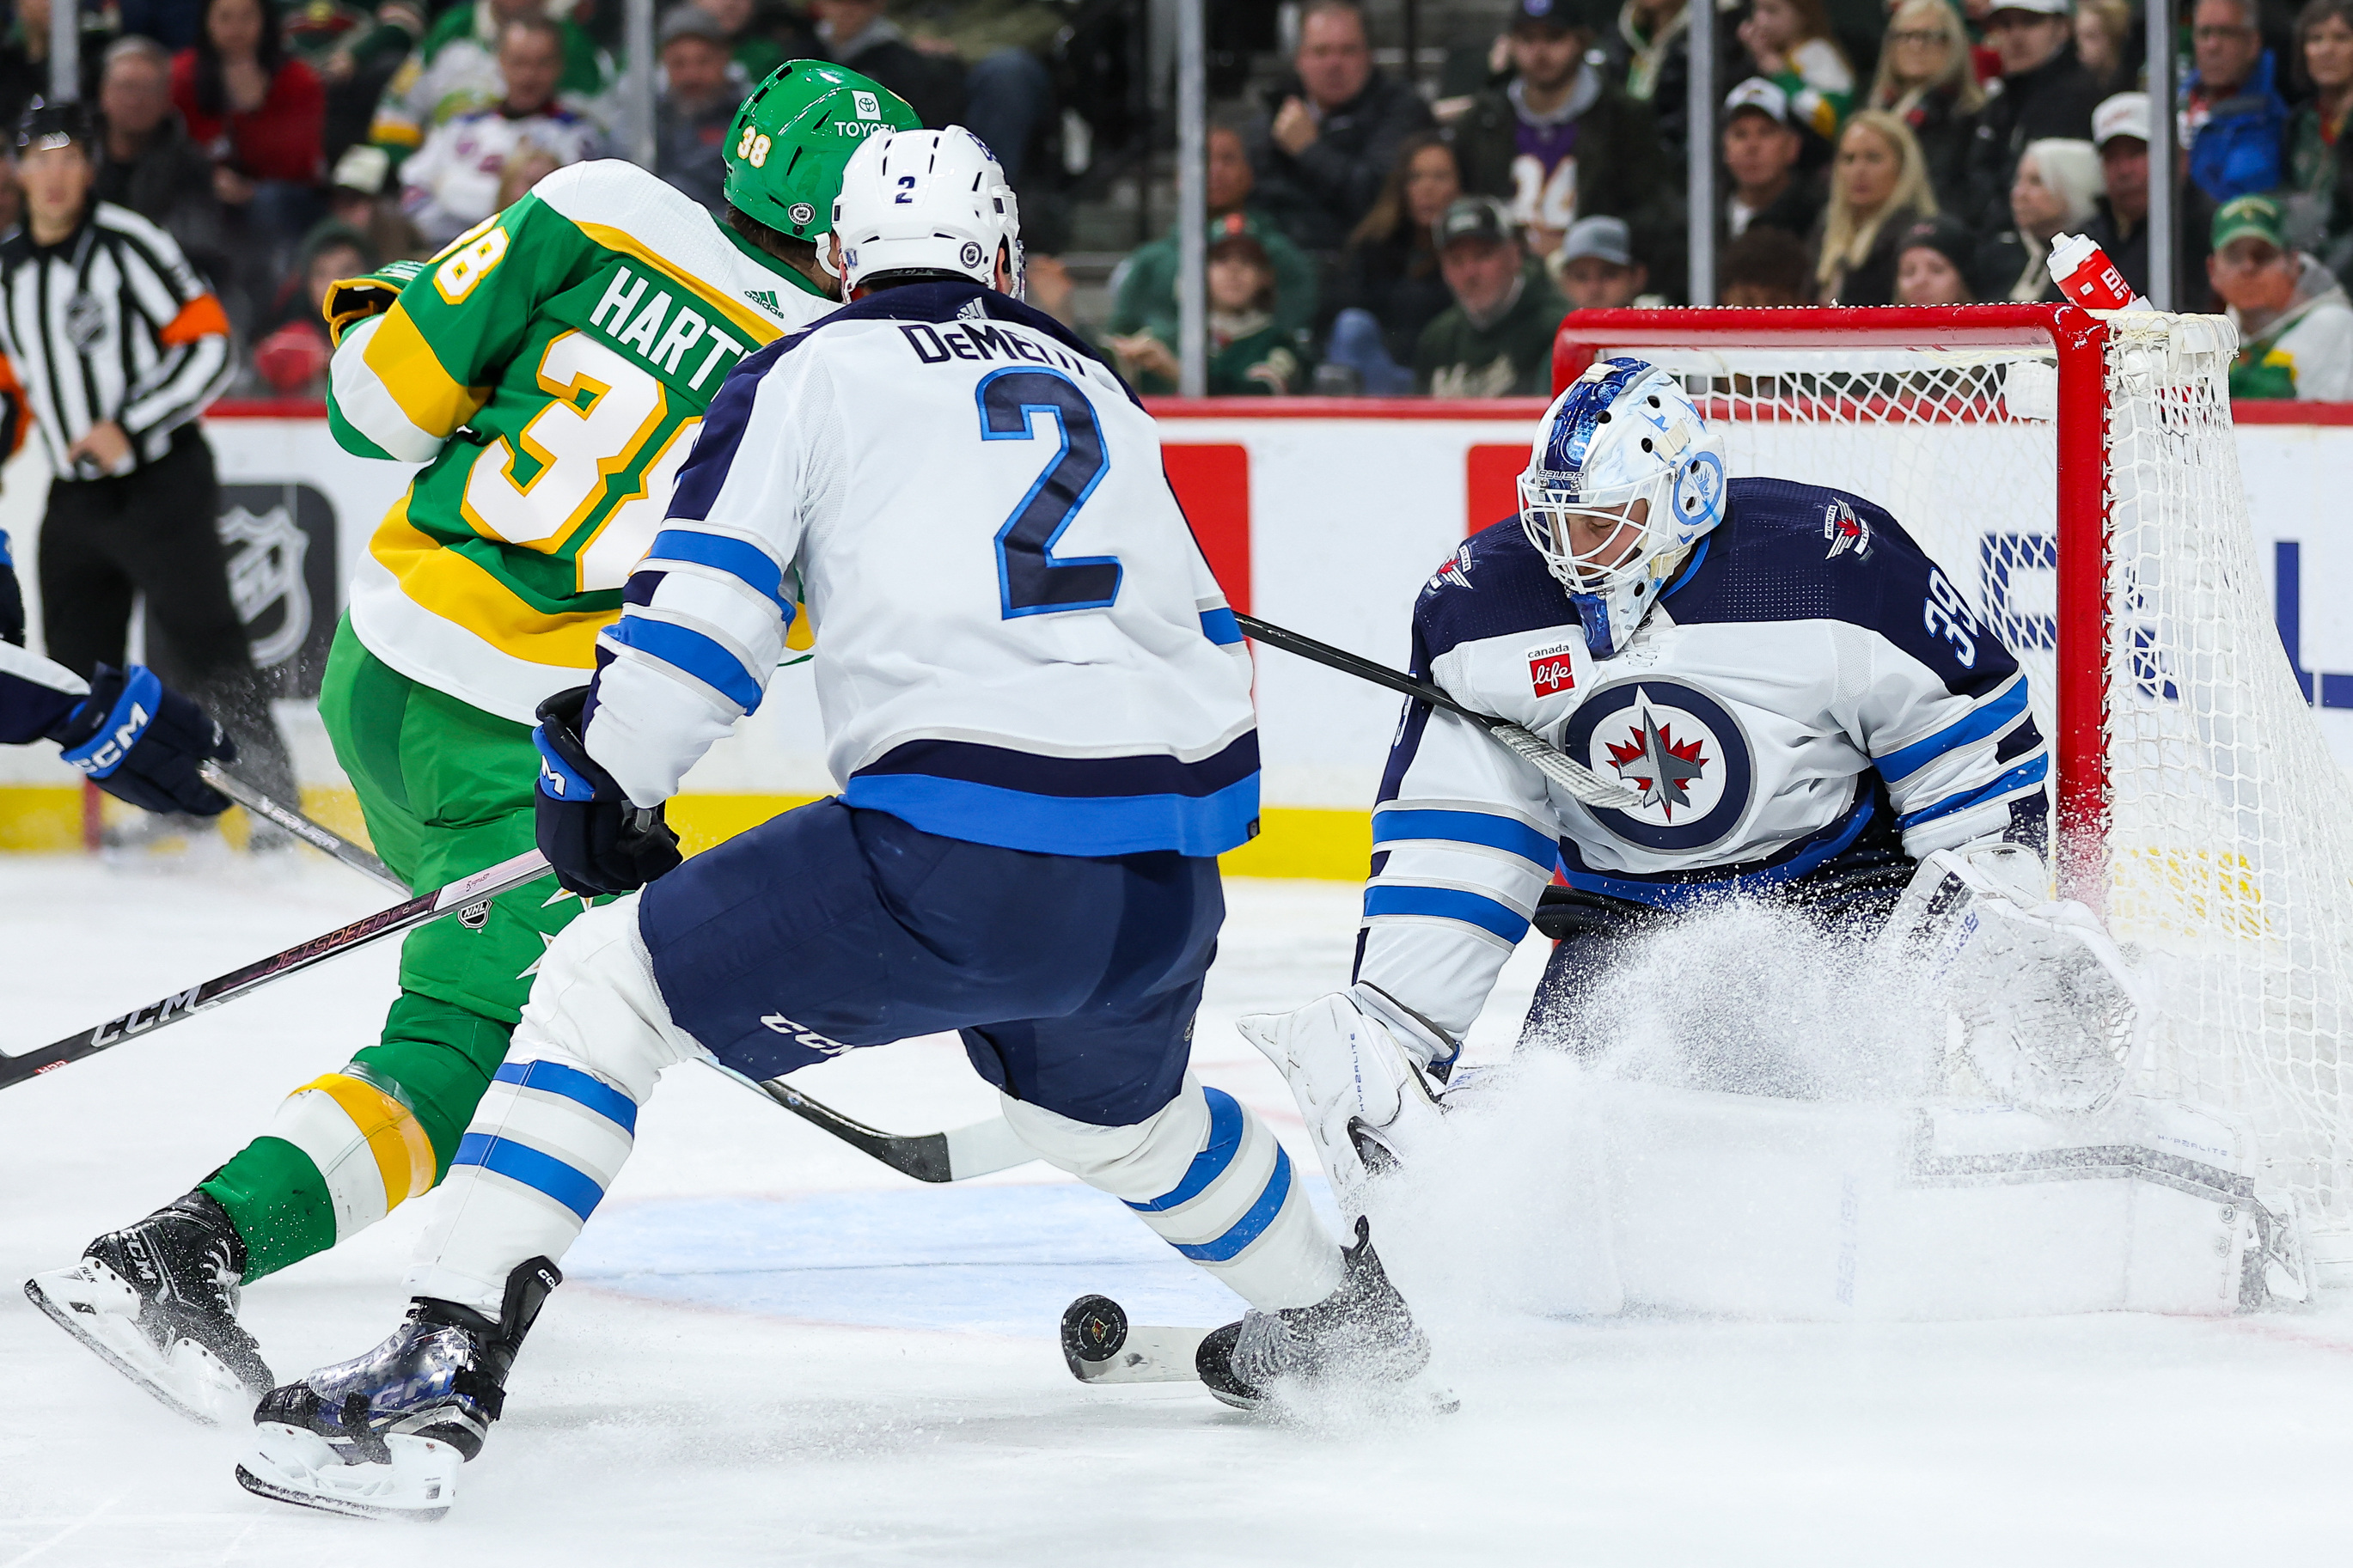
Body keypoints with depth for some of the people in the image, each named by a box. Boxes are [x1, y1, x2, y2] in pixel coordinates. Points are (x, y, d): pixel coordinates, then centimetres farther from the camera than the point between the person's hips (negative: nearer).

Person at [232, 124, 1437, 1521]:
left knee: (609, 986, 5)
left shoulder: (814, 370, 11)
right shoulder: (1099, 388, 27)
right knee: (1110, 1113, 38)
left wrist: (602, 780, 15)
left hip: (962, 852, -6)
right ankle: (1340, 1316, 54)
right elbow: (1210, 640, 32)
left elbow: (700, 605, 2)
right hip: (1175, 872, 6)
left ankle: (440, 1377, -6)